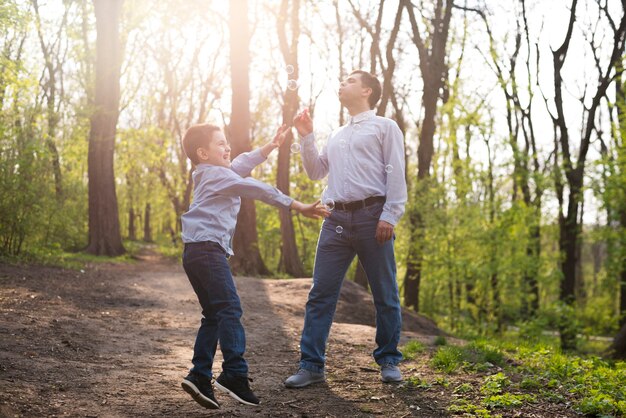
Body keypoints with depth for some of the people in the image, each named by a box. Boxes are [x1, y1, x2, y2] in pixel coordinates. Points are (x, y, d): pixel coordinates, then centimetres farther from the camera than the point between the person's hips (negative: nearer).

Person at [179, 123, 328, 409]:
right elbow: (259, 190, -9)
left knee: (214, 315, 9)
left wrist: (271, 146, 33)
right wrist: (298, 206, -8)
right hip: (208, 249, -10)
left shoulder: (210, 174, 23)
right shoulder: (217, 174, -4)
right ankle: (234, 375, -23)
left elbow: (243, 164, 33)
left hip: (196, 252, 11)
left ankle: (200, 376, 3)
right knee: (230, 309, -16)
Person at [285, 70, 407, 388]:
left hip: (372, 215, -5)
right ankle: (311, 365, 1)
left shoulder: (384, 127, 8)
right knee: (320, 294, -1)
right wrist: (306, 137, 12)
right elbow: (315, 172, 22)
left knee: (385, 295, 2)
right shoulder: (336, 135, 26)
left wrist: (389, 216, -13)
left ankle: (389, 361, 14)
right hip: (336, 218, 5)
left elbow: (396, 173, -2)